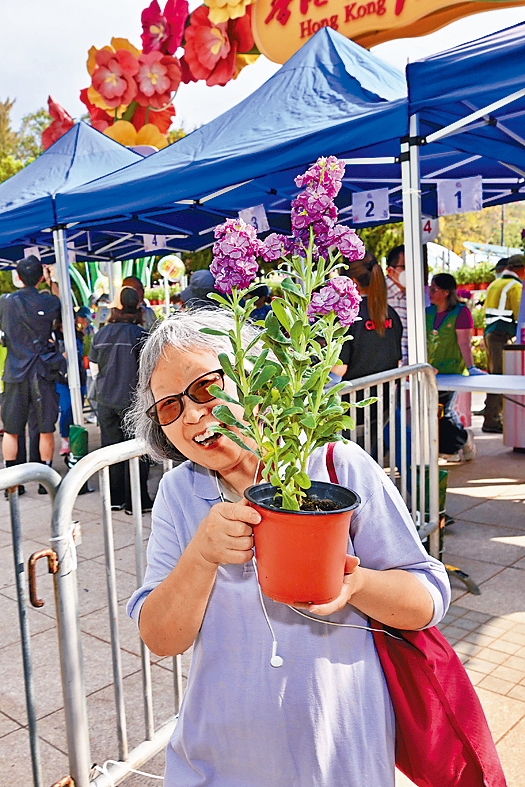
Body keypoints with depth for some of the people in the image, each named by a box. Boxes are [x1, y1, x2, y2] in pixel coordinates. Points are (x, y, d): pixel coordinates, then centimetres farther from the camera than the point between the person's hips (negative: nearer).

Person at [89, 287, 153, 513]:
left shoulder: (100, 334, 3)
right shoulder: (141, 334, -11)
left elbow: (94, 368, 11)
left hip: (106, 400, 5)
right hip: (133, 399, -4)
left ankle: (114, 499, 19)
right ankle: (135, 501, 7)